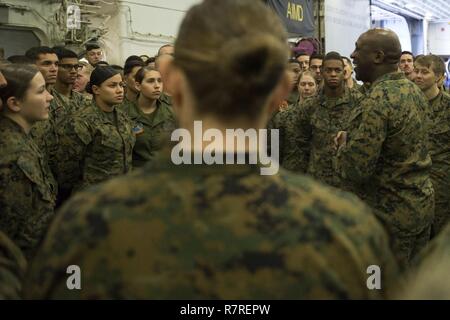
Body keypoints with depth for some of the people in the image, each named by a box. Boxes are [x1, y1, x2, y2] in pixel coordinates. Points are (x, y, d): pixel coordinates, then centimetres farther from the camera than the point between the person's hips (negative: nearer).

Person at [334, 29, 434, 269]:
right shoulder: (414, 90, 5)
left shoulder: (377, 101, -23)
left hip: (391, 215, -9)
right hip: (423, 203, 9)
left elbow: (354, 170, -26)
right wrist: (355, 139, 8)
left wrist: (345, 143, -5)